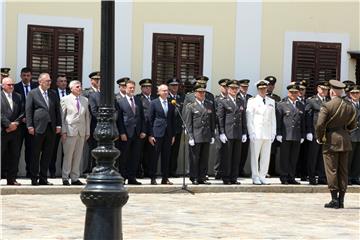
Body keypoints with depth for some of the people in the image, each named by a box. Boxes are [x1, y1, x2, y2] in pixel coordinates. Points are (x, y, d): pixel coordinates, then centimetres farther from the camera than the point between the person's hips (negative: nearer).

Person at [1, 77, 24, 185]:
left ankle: (12, 179, 10)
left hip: (15, 130, 5)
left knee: (14, 156, 5)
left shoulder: (18, 96, 14)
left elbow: (22, 112, 10)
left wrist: (15, 123, -5)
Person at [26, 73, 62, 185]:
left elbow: (57, 110, 14)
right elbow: (28, 110, -2)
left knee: (47, 154, 6)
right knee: (36, 154, 1)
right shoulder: (32, 94, 1)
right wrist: (30, 126, -9)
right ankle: (34, 178, 7)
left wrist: (58, 125, 5)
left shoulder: (53, 95, 14)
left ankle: (43, 178, 12)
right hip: (38, 128, -4)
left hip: (51, 128, 4)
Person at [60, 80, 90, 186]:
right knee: (68, 156, -2)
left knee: (78, 157, 7)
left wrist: (87, 132, 9)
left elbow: (87, 117, 13)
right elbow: (61, 117, 0)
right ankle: (65, 178, 4)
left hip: (81, 132, 4)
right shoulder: (65, 99, 1)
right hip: (70, 131, -4)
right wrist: (63, 131, -7)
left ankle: (75, 178, 12)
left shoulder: (85, 100, 12)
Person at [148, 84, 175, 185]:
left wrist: (173, 135, 10)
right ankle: (153, 178, 4)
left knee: (166, 157, 6)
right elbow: (150, 119, -1)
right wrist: (150, 135, -6)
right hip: (157, 133, -4)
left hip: (168, 133, 4)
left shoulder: (171, 104, 12)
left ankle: (165, 178, 11)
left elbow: (172, 120, 15)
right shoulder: (154, 103, 0)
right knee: (155, 156, -2)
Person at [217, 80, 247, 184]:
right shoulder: (223, 102, 0)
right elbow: (220, 118, -3)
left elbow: (244, 118, 16)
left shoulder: (241, 102, 16)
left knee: (237, 157, 6)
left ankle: (234, 178, 12)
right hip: (227, 134, -5)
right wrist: (221, 133, -10)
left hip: (238, 134, 5)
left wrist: (244, 133, 10)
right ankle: (226, 178, 4)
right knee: (227, 157, -2)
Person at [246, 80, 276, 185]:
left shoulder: (271, 102, 15)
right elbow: (249, 118, -1)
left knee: (266, 157, 4)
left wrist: (273, 133, 8)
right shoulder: (252, 101, 2)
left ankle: (262, 176, 11)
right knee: (255, 156, -2)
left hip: (268, 134, 4)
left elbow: (273, 118, 15)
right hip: (256, 133, -4)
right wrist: (251, 133, -8)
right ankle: (255, 177, 5)